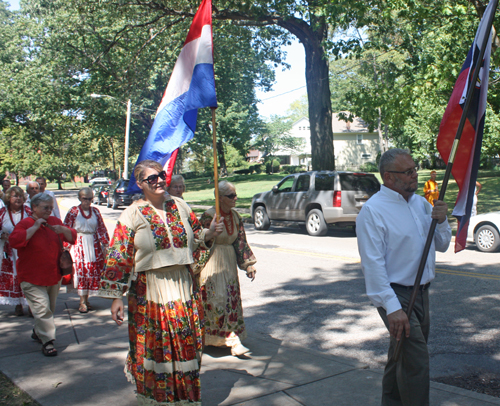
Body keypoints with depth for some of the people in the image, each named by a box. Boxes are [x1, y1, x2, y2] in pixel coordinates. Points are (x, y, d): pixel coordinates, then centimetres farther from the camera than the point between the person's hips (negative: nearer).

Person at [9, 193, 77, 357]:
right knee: (42, 309, -14)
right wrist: (35, 227, -25)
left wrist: (63, 230, -10)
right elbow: (14, 241, -25)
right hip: (32, 279, -6)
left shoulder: (55, 221, 8)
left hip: (54, 276, 6)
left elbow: (72, 237, 11)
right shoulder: (25, 224, -9)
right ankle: (47, 342, -6)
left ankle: (38, 332, 38)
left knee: (50, 308, 17)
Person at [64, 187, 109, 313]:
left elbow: (101, 229, 9)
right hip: (78, 245, -3)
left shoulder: (95, 211, 7)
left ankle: (85, 299, 14)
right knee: (81, 270, -8)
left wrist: (105, 245, 6)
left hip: (93, 245, 4)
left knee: (93, 271, 2)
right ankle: (82, 302, -1)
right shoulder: (73, 211, -3)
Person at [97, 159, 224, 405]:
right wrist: (116, 296, -11)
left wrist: (209, 234, -3)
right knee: (153, 349, 7)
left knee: (187, 346, 12)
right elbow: (119, 258, -8)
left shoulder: (180, 206, 6)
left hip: (183, 288, 4)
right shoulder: (132, 215, -6)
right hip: (150, 291, -4)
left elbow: (194, 240, 17)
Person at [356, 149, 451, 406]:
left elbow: (442, 245, 14)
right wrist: (392, 307, -26)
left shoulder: (420, 203, 9)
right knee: (416, 360, -9)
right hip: (396, 295, -8)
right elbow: (373, 264, -21)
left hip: (421, 292, 8)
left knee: (402, 355, 20)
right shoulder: (373, 210, -16)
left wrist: (441, 221, -6)